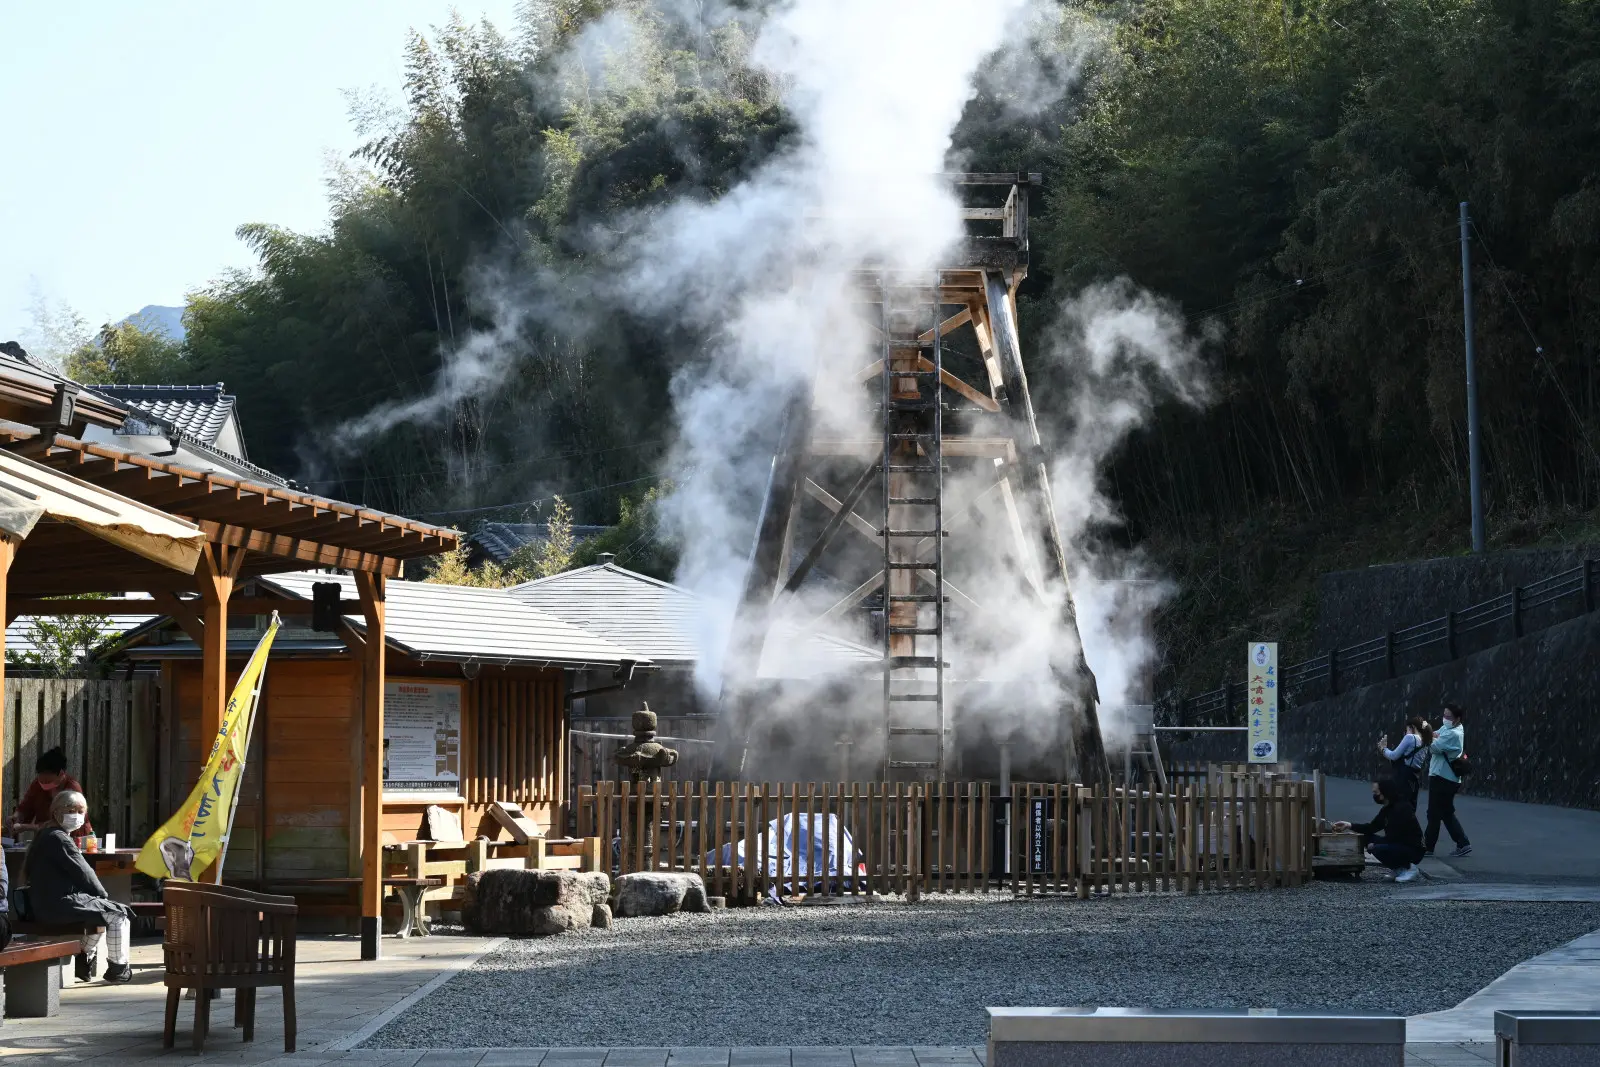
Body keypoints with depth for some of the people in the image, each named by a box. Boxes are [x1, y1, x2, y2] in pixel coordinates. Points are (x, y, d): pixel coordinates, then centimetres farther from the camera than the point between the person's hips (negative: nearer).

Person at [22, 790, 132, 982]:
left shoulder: (44, 835, 17)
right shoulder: (58, 838, -16)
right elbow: (83, 873, -15)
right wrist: (102, 893, 4)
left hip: (44, 905, 11)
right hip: (60, 905, -11)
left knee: (102, 911, 30)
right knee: (118, 913, -3)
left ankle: (85, 959, 32)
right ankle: (118, 967, 5)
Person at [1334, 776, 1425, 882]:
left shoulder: (1402, 808, -21)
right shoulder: (1387, 809, 8)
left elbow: (1393, 837, -23)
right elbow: (1372, 827, 14)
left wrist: (1374, 844, -11)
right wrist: (1350, 825, 6)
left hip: (1414, 850, -10)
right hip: (1399, 846, 10)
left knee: (1378, 849, -30)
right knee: (1366, 838, 6)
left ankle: (1409, 868, -9)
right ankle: (1399, 868, 7)